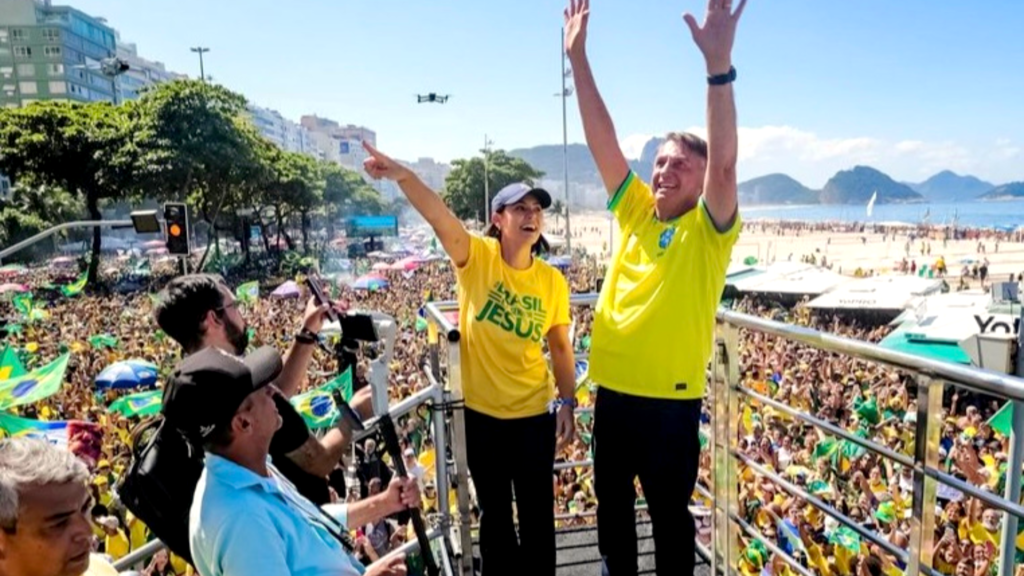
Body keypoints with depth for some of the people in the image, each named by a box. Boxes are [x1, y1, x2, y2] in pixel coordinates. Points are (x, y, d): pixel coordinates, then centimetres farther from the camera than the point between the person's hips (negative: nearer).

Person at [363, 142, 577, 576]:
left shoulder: (552, 282, -3)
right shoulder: (476, 257, -10)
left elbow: (561, 347, 4)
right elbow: (440, 218, -28)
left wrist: (567, 402, -2)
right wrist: (403, 176, -44)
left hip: (533, 414, 1)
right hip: (480, 412, -1)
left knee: (537, 512, 14)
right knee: (494, 511, 17)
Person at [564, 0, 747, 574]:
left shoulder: (709, 229, -8)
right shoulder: (636, 212, 5)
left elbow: (724, 162, -25)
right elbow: (603, 141, 0)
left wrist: (719, 65, -35)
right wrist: (579, 58, -5)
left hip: (670, 399, -5)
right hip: (613, 391, 5)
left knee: (670, 515, 12)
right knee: (612, 505, 22)